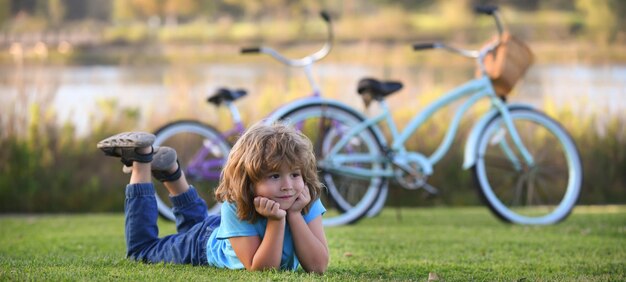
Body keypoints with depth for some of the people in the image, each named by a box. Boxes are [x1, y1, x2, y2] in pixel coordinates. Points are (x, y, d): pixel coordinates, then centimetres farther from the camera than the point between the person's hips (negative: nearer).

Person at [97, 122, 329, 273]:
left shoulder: (307, 200, -34)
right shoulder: (236, 207, -42)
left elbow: (317, 266, -39)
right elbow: (261, 270, -42)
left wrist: (294, 214, -48)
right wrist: (276, 220, -54)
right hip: (206, 244, -4)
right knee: (141, 248, 18)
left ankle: (170, 170, 41)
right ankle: (141, 161, 21)